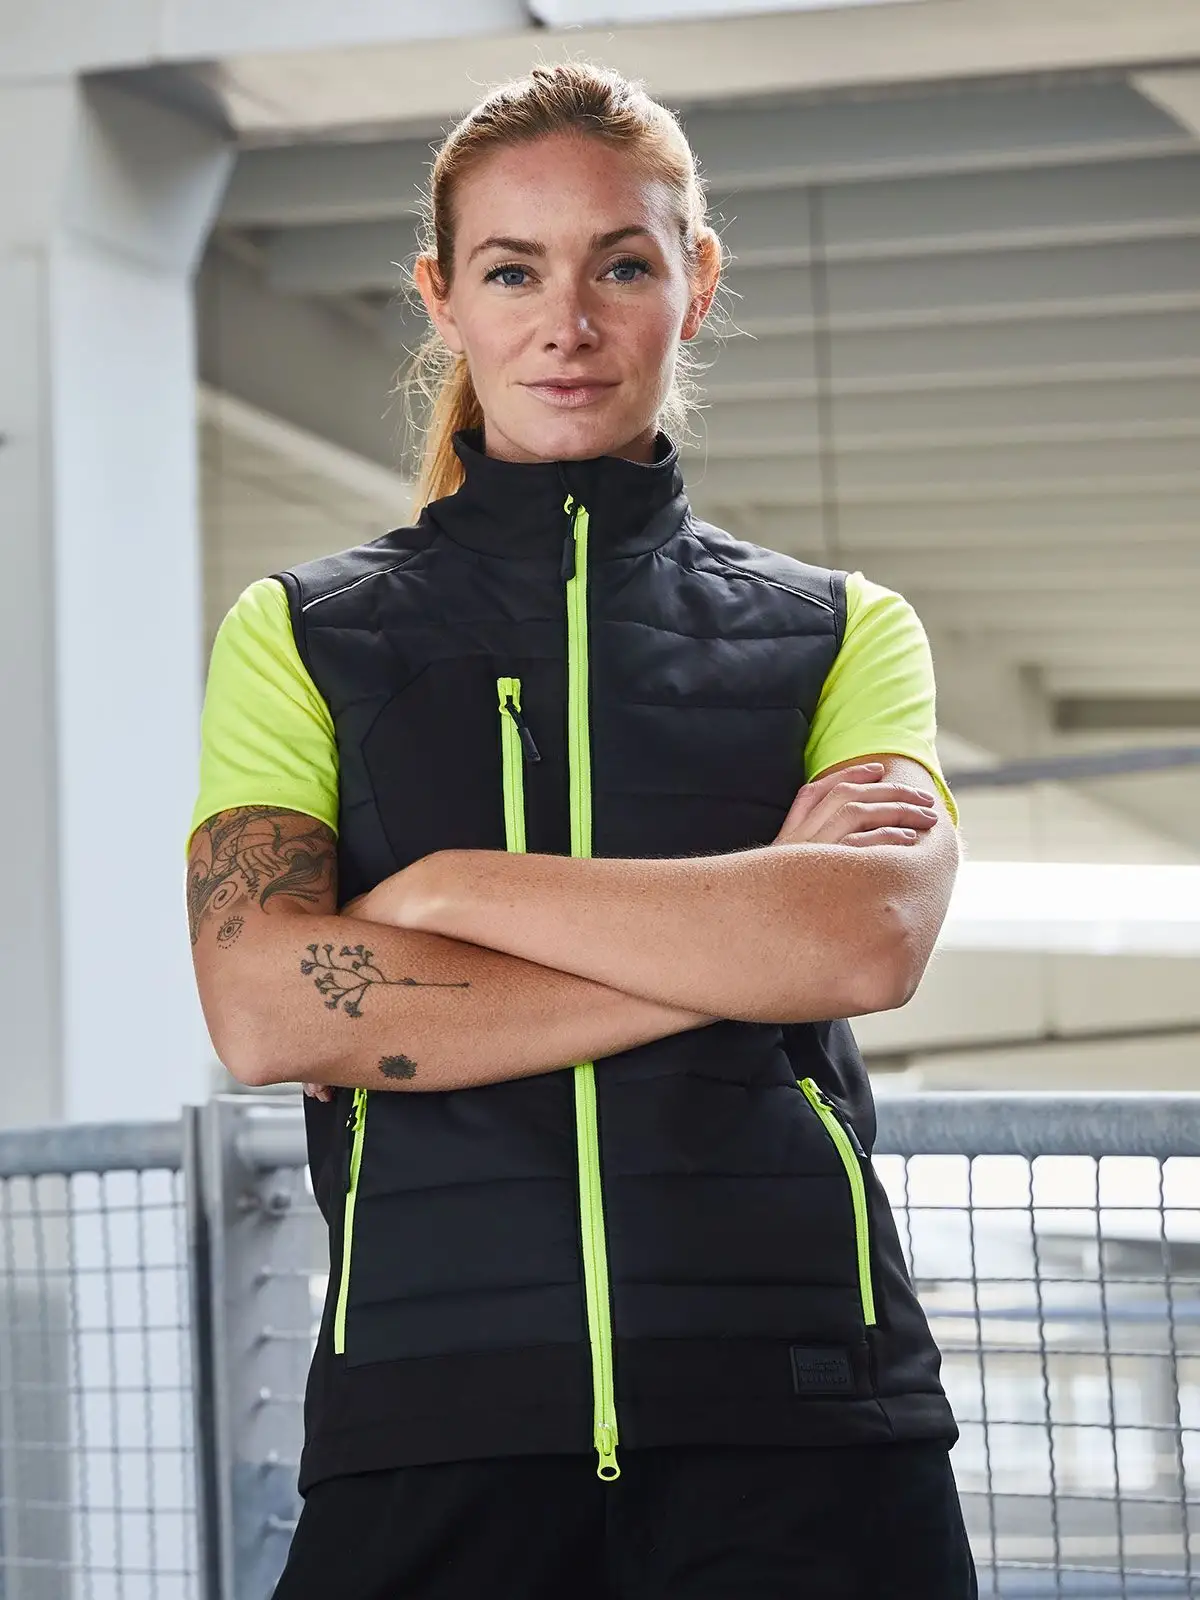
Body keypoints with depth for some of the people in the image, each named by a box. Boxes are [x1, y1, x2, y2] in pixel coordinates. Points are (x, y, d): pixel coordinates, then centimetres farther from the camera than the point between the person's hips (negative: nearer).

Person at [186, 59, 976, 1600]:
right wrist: (746, 929, -6)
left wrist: (446, 889, -6)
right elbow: (260, 1012, -5)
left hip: (798, 1411, 1)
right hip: (432, 1403, 0)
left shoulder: (843, 634, 15)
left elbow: (872, 939, -6)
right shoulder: (298, 636, 13)